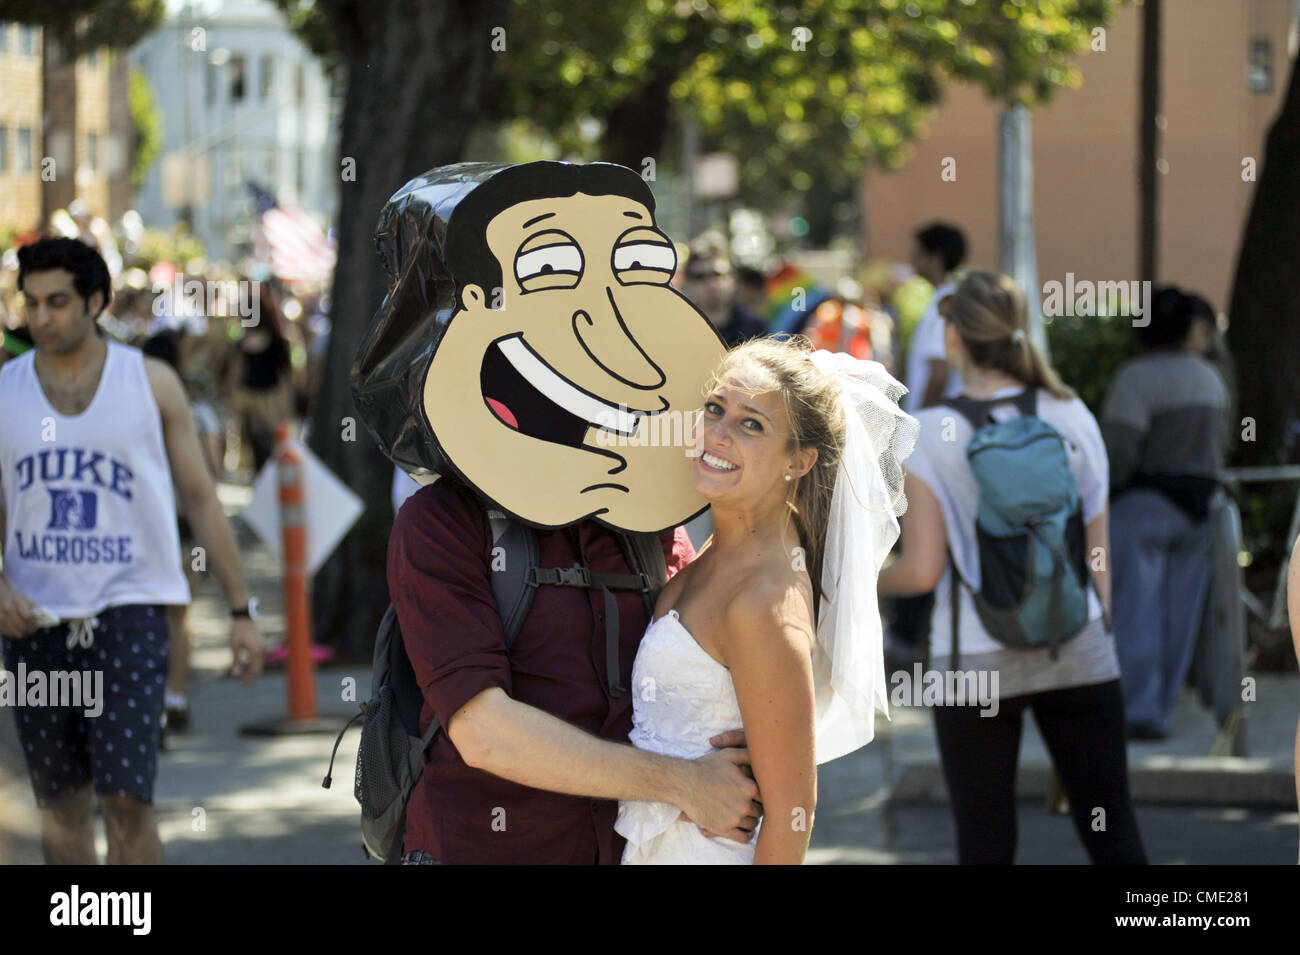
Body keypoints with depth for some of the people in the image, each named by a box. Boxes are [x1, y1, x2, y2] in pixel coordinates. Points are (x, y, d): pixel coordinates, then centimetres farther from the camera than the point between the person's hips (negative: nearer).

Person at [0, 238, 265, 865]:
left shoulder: (151, 384, 2)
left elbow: (200, 499, 6)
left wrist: (241, 610, 4)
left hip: (129, 608, -2)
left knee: (126, 801, -12)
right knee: (59, 802, 8)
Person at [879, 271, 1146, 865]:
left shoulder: (931, 434, -9)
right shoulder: (1071, 417, 0)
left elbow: (922, 571, -9)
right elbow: (1098, 554, 4)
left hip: (975, 660, -2)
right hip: (1078, 654, 2)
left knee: (986, 842, 8)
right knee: (1112, 833, 5)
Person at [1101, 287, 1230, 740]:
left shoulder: (1137, 378, -11)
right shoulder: (1210, 380, 9)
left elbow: (1119, 447, -20)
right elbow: (1220, 445, 13)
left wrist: (1104, 489, -5)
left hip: (1144, 503, -6)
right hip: (1197, 507, 6)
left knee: (1137, 611, -5)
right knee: (1178, 615, 8)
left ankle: (1141, 710, -10)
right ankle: (1162, 708, 11)